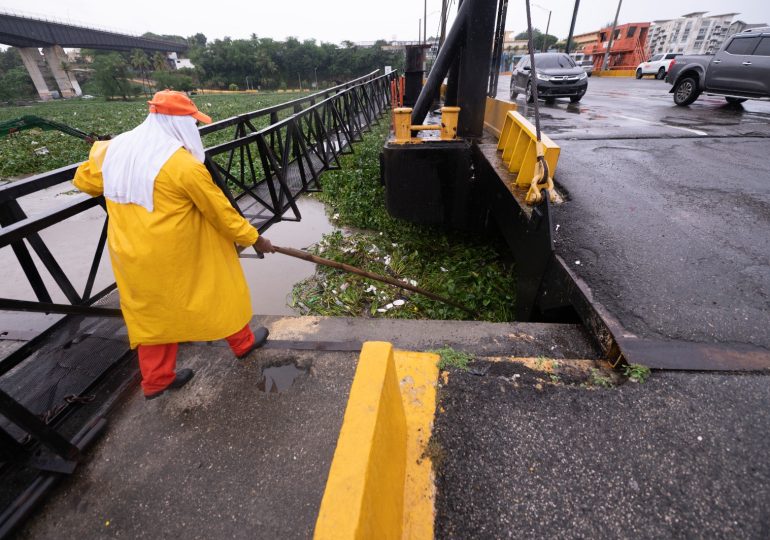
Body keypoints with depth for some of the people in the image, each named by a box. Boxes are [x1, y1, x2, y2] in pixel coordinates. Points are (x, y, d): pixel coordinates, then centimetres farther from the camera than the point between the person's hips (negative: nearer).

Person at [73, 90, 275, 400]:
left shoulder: (113, 148, 1)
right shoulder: (185, 164, -20)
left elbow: (84, 181, 17)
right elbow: (221, 211, -15)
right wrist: (253, 238, -3)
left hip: (132, 254, 7)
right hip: (179, 254, -6)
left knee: (152, 311, 19)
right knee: (218, 292, 16)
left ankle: (156, 379, 35)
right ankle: (242, 343, 36)